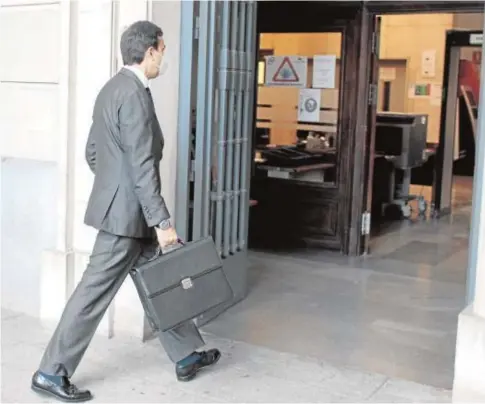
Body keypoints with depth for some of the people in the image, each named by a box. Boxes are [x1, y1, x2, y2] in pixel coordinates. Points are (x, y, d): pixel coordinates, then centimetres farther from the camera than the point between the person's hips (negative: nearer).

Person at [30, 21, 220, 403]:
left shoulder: (111, 89, 11)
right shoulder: (135, 94, -19)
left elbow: (92, 152, 17)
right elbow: (142, 166, -24)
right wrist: (163, 221, -22)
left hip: (120, 205, 10)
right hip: (127, 211, -10)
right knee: (95, 292, -2)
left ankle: (187, 355, 29)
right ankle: (52, 372, 9)